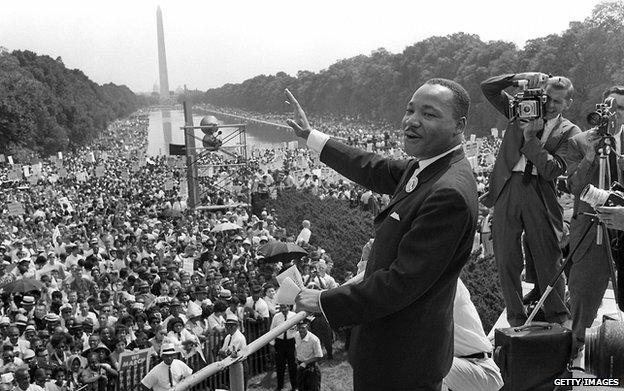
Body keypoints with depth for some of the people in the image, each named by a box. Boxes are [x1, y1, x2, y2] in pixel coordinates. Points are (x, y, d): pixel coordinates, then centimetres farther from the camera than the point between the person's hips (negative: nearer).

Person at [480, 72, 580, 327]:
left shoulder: (570, 133, 3)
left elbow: (552, 170, -10)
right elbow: (487, 88, 7)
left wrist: (530, 137, -12)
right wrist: (519, 78, -6)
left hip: (541, 195, -2)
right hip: (507, 189, 2)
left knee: (548, 262, 1)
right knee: (506, 261, 5)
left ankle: (559, 321, 15)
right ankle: (516, 320, 16)